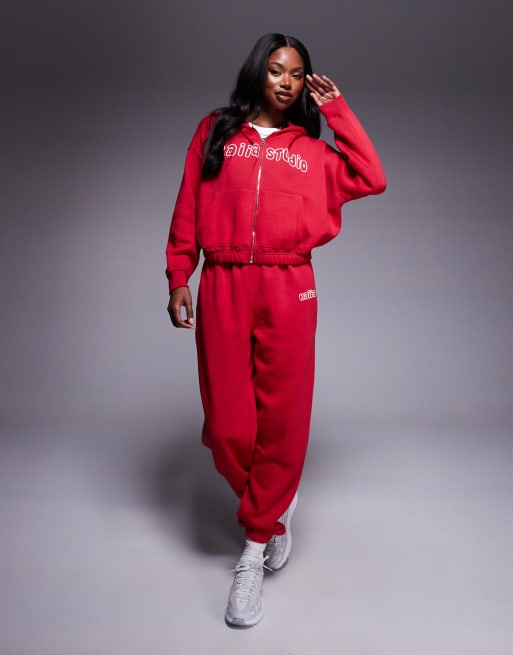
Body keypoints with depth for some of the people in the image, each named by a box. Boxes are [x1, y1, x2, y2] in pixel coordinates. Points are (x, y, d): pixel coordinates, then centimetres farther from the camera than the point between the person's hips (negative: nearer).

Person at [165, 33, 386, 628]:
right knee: (226, 427, -1)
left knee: (282, 419, 0)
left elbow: (371, 179, 3)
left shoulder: (311, 148, 16)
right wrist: (178, 278, 1)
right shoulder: (215, 131, 15)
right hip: (222, 288, 0)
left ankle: (255, 549, 18)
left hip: (290, 291, 1)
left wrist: (336, 110, 8)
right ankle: (273, 510, 29)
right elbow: (188, 209, 10)